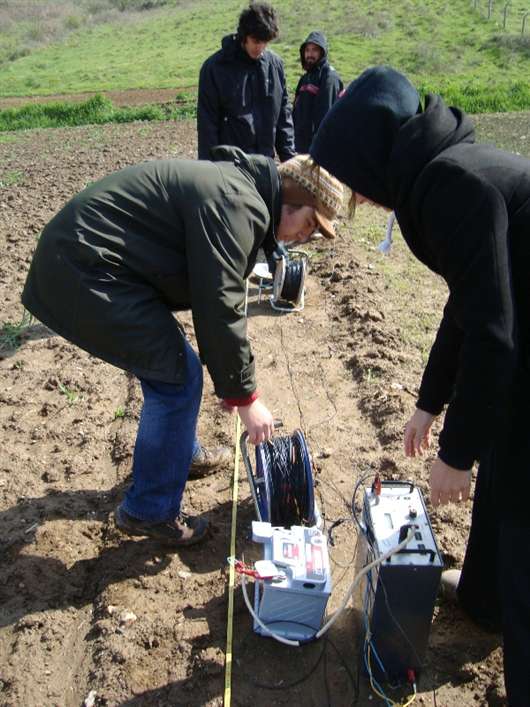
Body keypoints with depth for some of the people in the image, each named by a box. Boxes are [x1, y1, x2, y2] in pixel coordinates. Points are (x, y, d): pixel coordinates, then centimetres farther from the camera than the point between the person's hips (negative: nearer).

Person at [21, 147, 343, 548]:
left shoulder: (232, 187, 15)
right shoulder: (238, 203, -18)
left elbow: (215, 294, 20)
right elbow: (219, 310, -22)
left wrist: (232, 381, 21)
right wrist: (244, 395, -11)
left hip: (76, 260, 10)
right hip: (84, 274, -10)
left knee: (170, 364, 20)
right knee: (178, 378, -6)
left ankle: (183, 453, 40)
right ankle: (149, 511, 8)